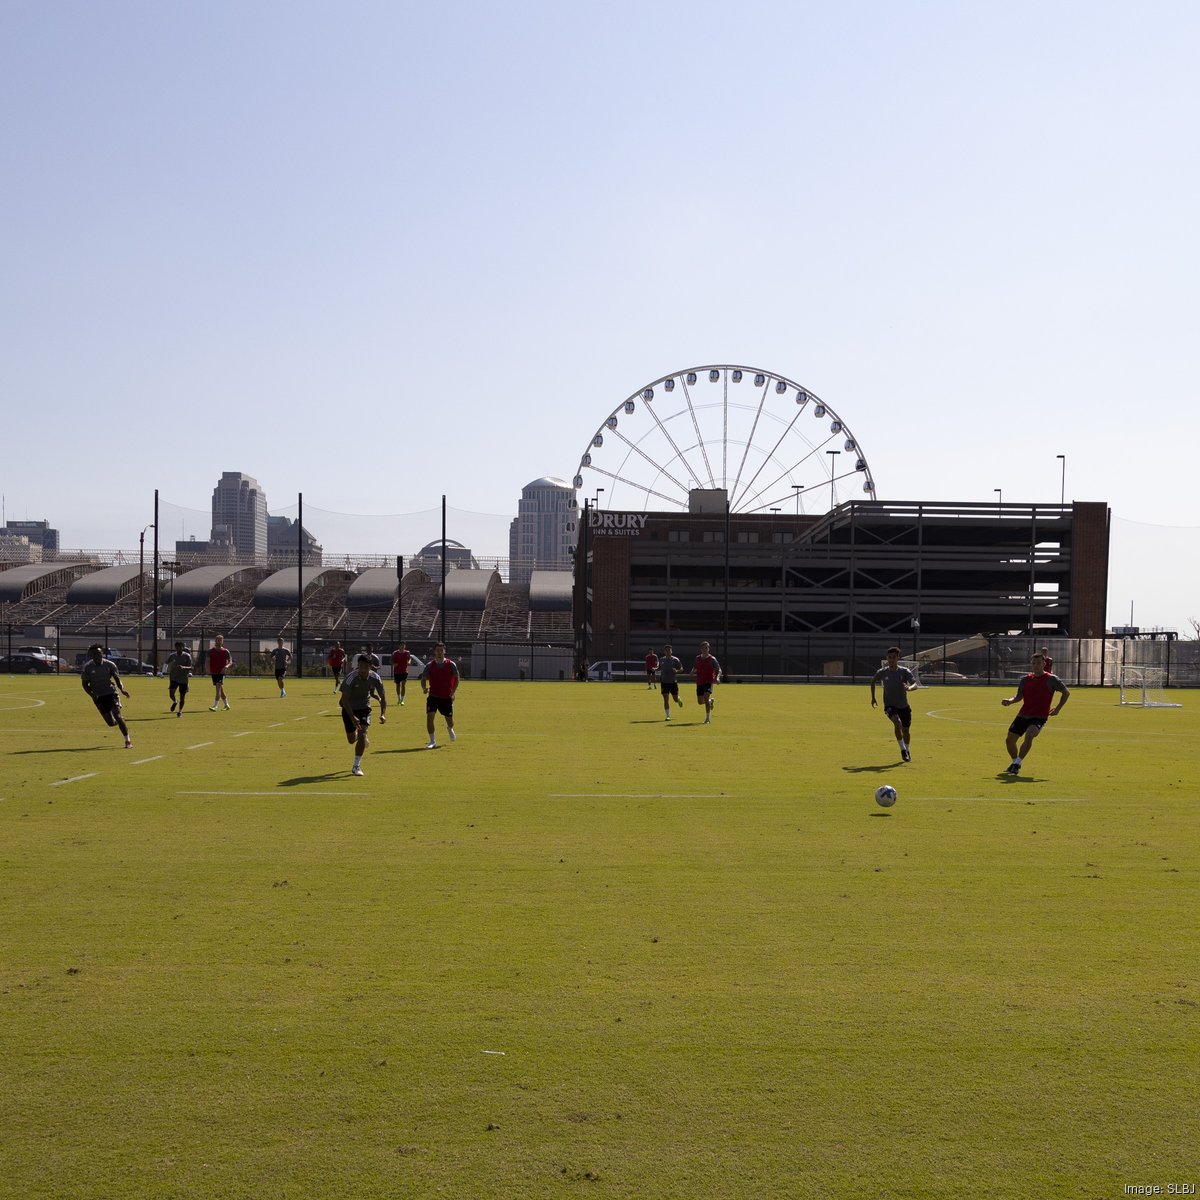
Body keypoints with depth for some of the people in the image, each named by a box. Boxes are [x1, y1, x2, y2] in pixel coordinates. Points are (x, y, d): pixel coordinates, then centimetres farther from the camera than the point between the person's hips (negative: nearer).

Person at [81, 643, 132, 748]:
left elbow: (117, 679, 0)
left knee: (117, 715, -19)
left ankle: (128, 740, -9)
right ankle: (121, 721, 35)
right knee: (111, 723, -3)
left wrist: (122, 690, -20)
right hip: (98, 696, 1)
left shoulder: (109, 665, -7)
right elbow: (85, 684, 0)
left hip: (111, 693, -1)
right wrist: (92, 695, -18)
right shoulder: (87, 667, -7)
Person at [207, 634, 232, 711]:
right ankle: (226, 705, 27)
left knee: (218, 688, -18)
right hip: (213, 672, 4)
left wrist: (227, 666, -23)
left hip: (221, 672, -4)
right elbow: (208, 661, 9)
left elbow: (230, 662, -2)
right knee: (220, 690, 12)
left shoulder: (225, 651, -1)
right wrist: (208, 670, -8)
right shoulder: (211, 650, 6)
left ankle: (215, 706, -22)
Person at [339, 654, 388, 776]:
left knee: (362, 735, -16)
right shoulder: (351, 678, -27)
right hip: (349, 708, -1)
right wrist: (352, 718, -35)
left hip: (364, 707, 1)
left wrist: (383, 714, -24)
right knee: (352, 740, 5)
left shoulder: (375, 678, -18)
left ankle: (356, 766, -6)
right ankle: (363, 740, 44)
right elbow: (344, 699, -26)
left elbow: (383, 696, -9)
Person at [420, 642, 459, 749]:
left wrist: (453, 692, -10)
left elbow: (456, 678, 2)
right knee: (429, 717, -17)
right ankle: (432, 742, -6)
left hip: (447, 697, 0)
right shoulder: (430, 665, -2)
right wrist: (424, 688, -22)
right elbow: (423, 679, -1)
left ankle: (450, 729, 46)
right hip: (433, 696, 0)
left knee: (450, 721, 7)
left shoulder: (450, 664, -3)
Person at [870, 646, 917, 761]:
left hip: (904, 706, 1)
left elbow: (915, 684, -19)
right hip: (890, 705, -1)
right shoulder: (882, 672, -4)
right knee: (897, 723, -28)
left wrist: (909, 688, -42)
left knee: (906, 730, 10)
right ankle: (902, 749, -12)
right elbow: (873, 681, 15)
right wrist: (873, 697, 14)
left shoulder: (905, 671, -8)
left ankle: (907, 751, 38)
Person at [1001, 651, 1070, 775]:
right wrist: (1009, 701, -4)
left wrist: (1058, 709, -1)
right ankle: (1015, 762, 29)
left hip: (1039, 717, -5)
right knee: (1009, 740, 3)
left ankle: (1017, 763, -23)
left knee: (1029, 735, -32)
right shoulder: (1026, 679, 7)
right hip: (1023, 715, 5)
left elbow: (1066, 693, 5)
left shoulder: (1051, 679, -4)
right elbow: (1019, 696, 16)